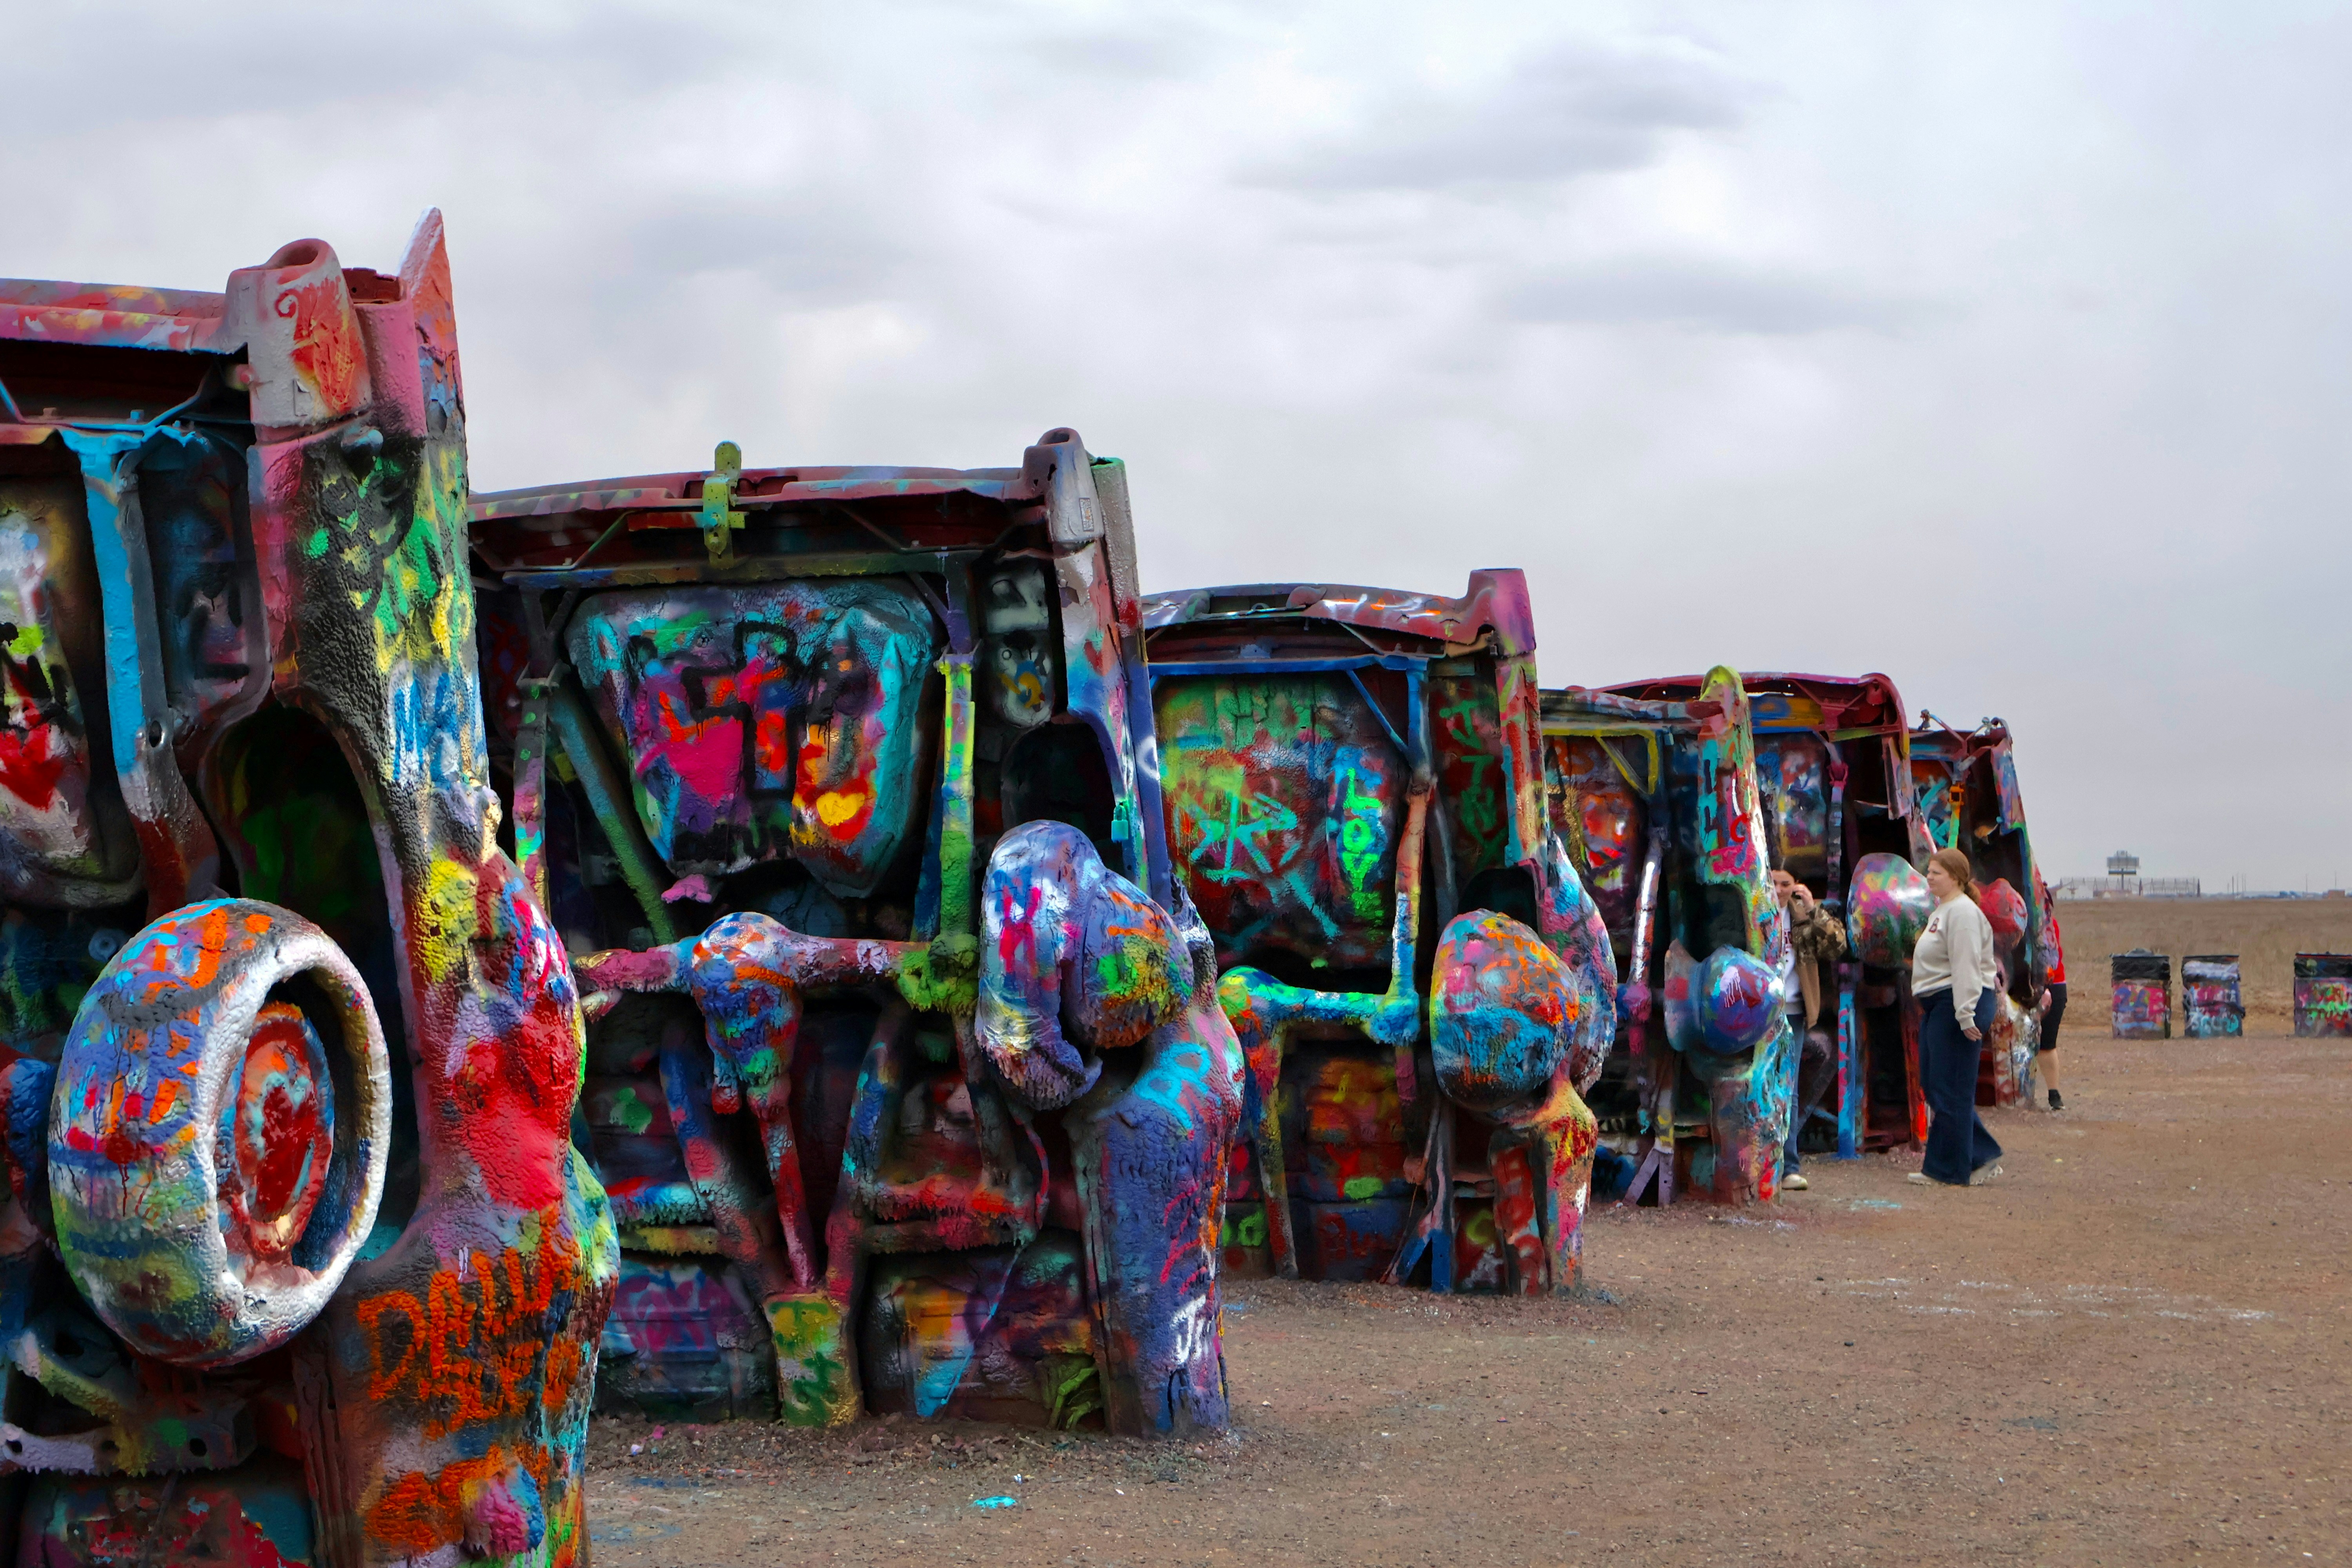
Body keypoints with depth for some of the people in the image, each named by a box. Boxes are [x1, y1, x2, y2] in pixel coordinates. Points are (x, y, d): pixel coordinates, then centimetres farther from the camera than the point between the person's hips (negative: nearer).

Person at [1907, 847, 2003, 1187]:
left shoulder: (1962, 912, -14)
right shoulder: (1943, 910, 20)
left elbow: (1966, 966, -21)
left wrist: (1966, 1015, -27)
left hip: (1958, 1005, -11)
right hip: (1937, 1006, 11)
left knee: (1949, 1091, -5)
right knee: (1933, 1084, 13)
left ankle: (1948, 1170, 2)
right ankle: (1983, 1156, 18)